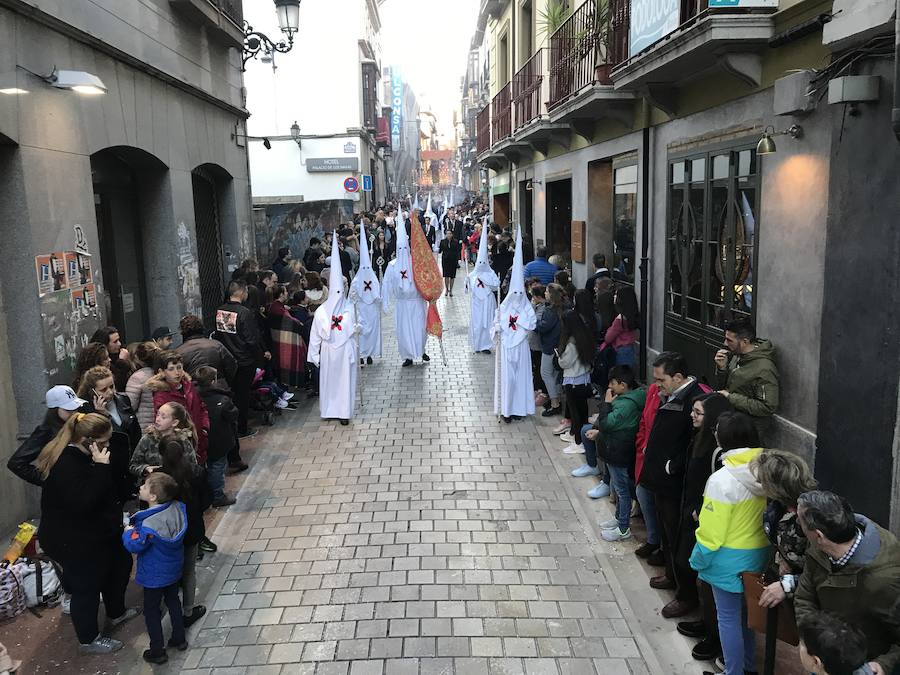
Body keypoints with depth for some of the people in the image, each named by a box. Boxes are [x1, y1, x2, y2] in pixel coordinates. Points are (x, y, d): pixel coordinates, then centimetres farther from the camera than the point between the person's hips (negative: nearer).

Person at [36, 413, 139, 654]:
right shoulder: (65, 465, -30)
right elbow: (83, 502, -38)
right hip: (73, 541, -10)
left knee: (121, 563, 23)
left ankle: (117, 612, 45)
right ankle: (89, 640, 26)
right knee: (86, 586, 5)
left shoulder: (83, 455, 2)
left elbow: (108, 489, 13)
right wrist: (101, 468, -38)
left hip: (95, 532, 10)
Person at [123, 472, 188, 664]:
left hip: (155, 576, -6)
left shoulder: (149, 523, -34)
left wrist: (128, 532, -6)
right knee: (173, 600, 25)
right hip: (174, 569, 7)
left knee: (151, 610, 12)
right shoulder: (176, 508, -14)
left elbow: (134, 545, -25)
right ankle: (179, 639, 39)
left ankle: (157, 651, 24)